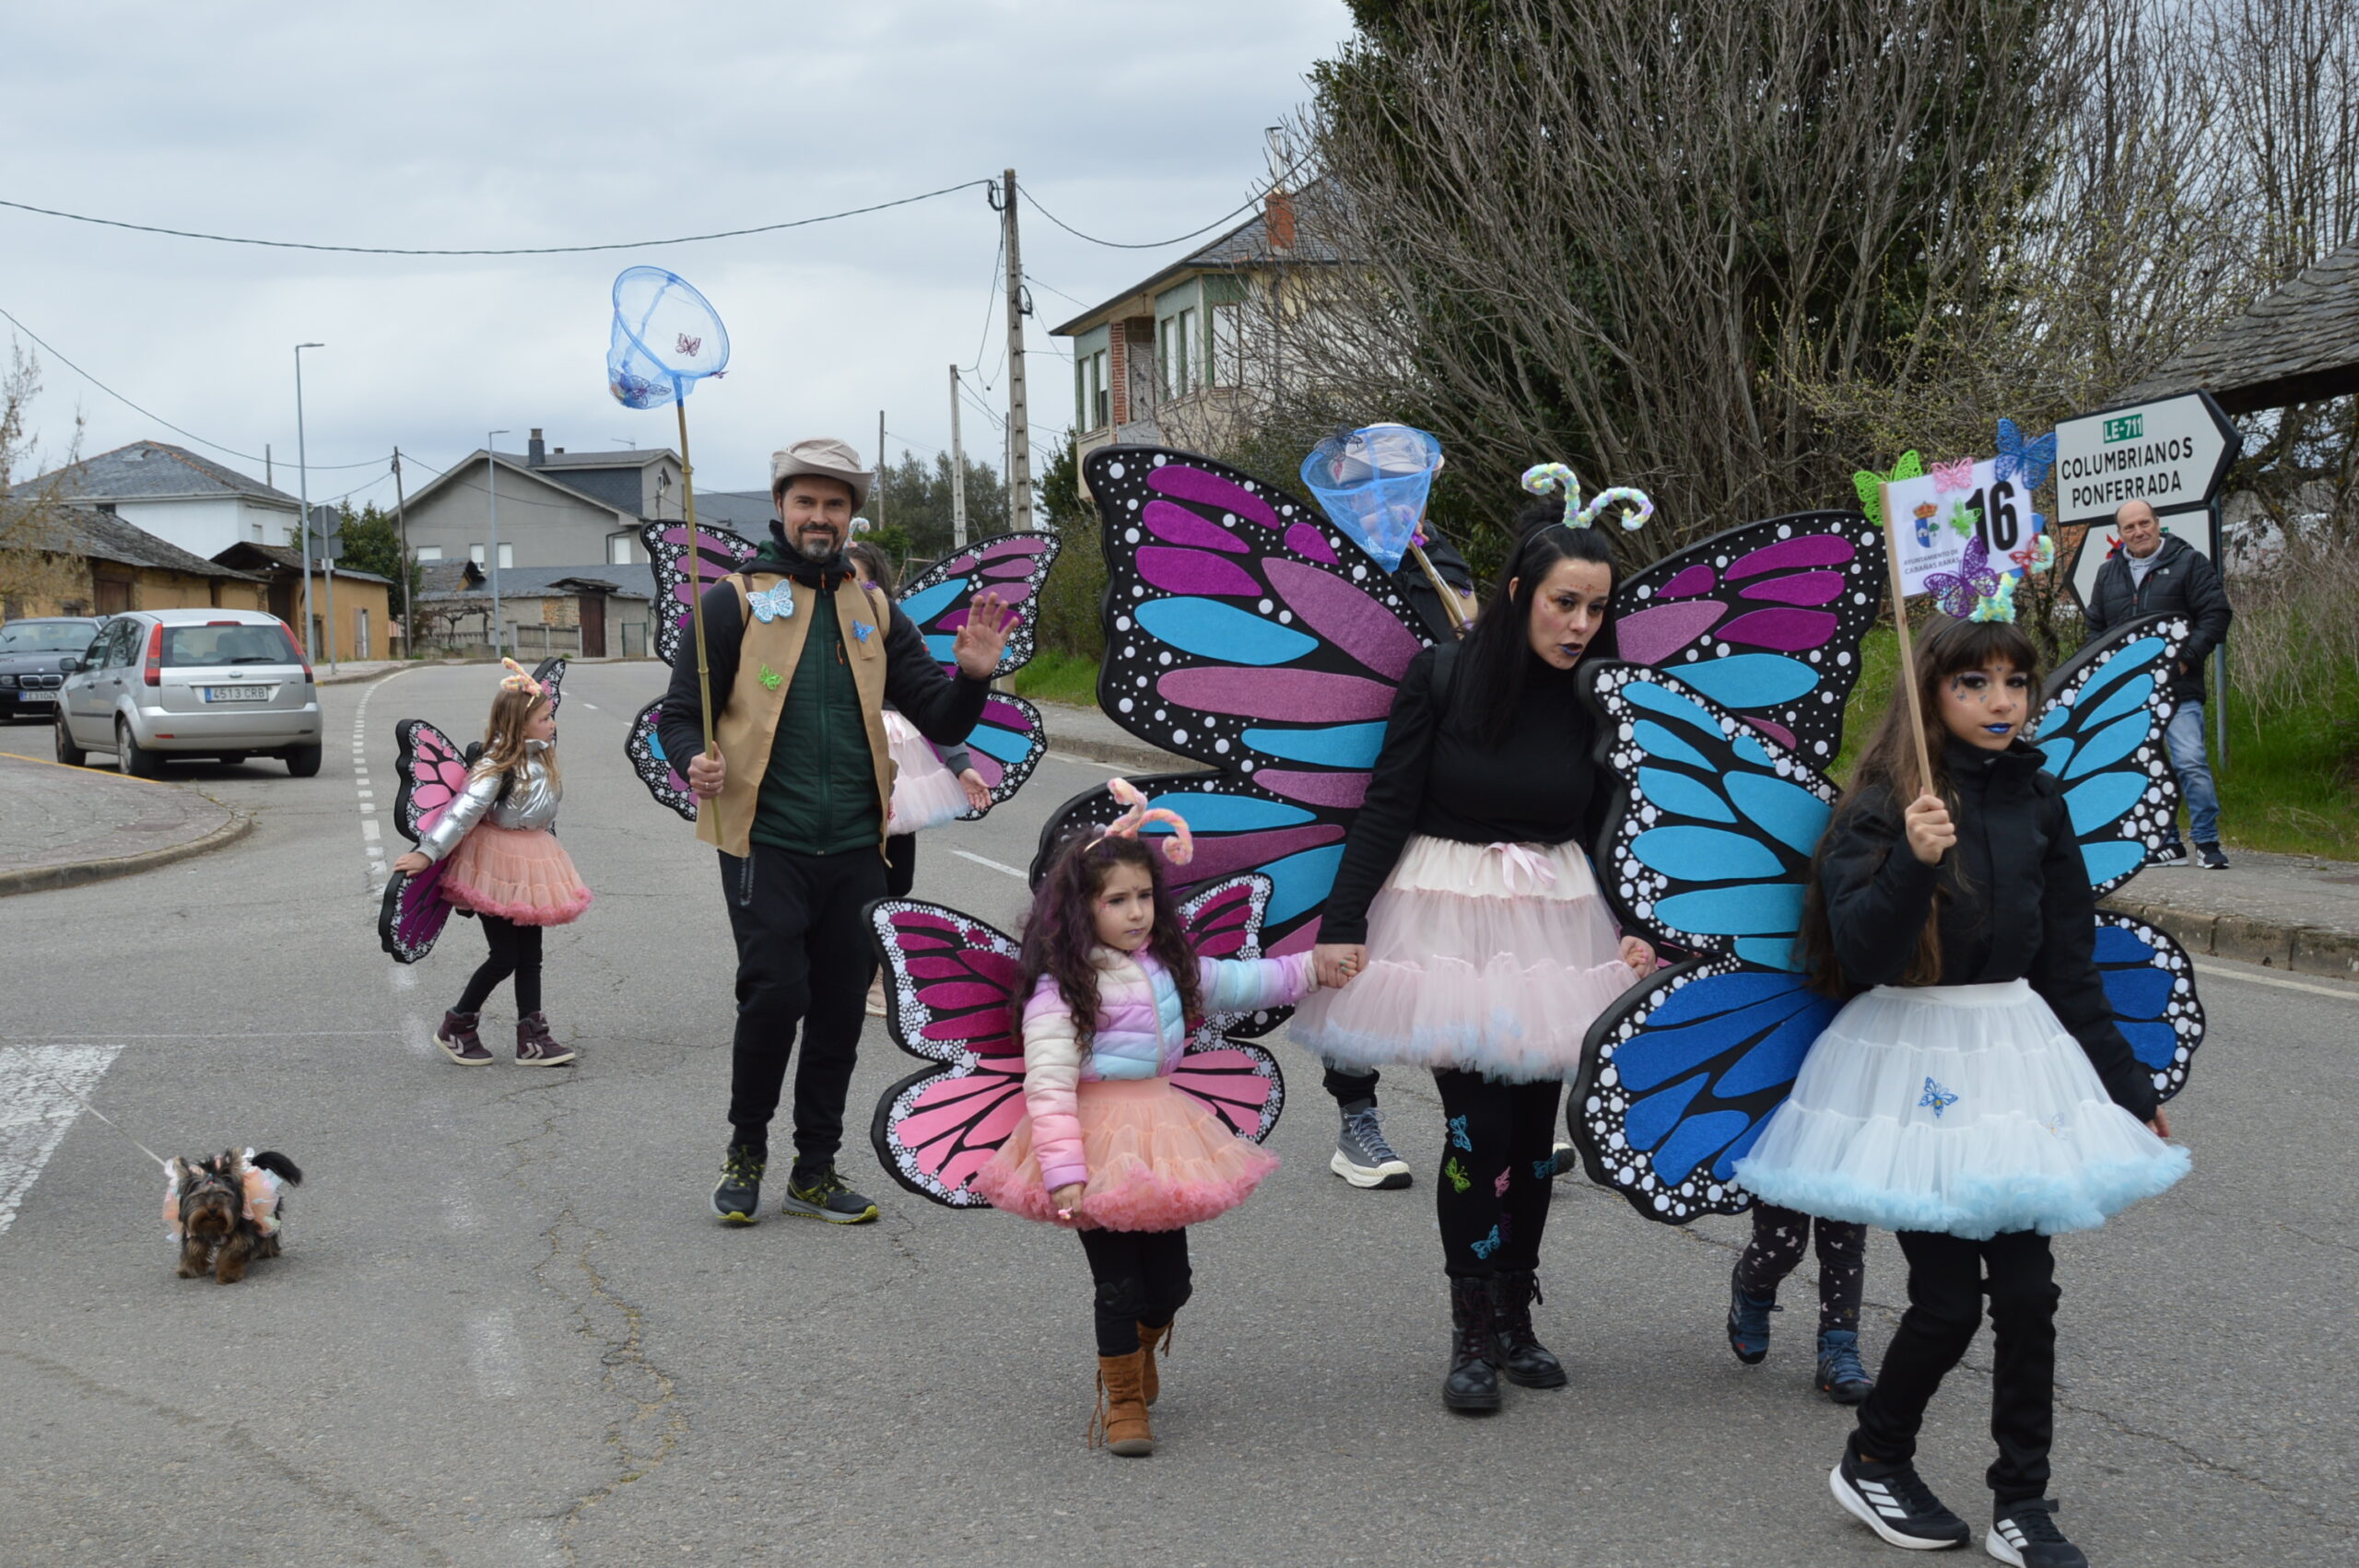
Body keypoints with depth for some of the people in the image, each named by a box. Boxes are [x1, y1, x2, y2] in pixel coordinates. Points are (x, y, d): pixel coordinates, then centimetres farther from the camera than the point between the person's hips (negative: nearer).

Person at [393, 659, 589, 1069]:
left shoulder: (541, 758, 5)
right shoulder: (497, 766, -20)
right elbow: (464, 811, -26)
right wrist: (428, 852, -28)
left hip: (531, 865, 8)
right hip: (496, 866, -8)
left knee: (529, 956, 8)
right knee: (504, 957, -1)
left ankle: (532, 1038, 12)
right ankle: (455, 1028, 16)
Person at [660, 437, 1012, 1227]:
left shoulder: (873, 613, 14)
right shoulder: (736, 601, 2)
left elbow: (940, 721, 13)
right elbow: (680, 713, 1)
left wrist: (971, 677, -8)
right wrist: (696, 761, -21)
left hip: (854, 849, 4)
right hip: (765, 842, -4)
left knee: (840, 1012, 7)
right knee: (774, 994, -13)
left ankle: (815, 1172, 20)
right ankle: (746, 1148, 11)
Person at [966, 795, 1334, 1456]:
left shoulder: (1169, 969, 7)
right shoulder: (1060, 989, -14)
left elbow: (1241, 982, 23)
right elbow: (1048, 1087, -19)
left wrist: (1312, 967, 19)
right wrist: (1064, 1172, -25)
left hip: (1162, 1137, 6)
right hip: (1098, 1144, -6)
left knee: (1169, 1283, 12)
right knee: (1119, 1285, -2)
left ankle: (1138, 1354, 45)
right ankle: (1121, 1398, 20)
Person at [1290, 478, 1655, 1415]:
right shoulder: (1441, 676, -9)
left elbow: (1607, 829, 7)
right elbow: (1386, 807, -7)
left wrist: (1635, 924, -8)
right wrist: (1343, 925, -11)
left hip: (1555, 924, 4)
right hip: (1449, 916, -3)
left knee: (1535, 1127, 5)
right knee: (1479, 1127, -9)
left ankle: (1515, 1319, 21)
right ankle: (1472, 1336, 4)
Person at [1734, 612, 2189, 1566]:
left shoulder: (2038, 803, 7)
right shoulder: (1882, 806, -7)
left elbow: (2071, 969, 14)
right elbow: (1863, 956, -18)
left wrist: (2129, 1088, 17)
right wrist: (1913, 862, -32)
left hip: (2015, 1053, 4)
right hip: (1910, 1058, -4)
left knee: (2025, 1289, 0)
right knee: (1948, 1297, -4)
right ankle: (1873, 1461, 21)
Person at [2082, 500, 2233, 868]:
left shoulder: (2189, 562, 1)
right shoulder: (2108, 573, 15)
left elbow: (2216, 614, -4)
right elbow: (2095, 627, 23)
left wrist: (2186, 658, -12)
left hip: (2178, 689, -5)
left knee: (2190, 763, -14)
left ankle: (2207, 843, -6)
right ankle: (2167, 845, 14)